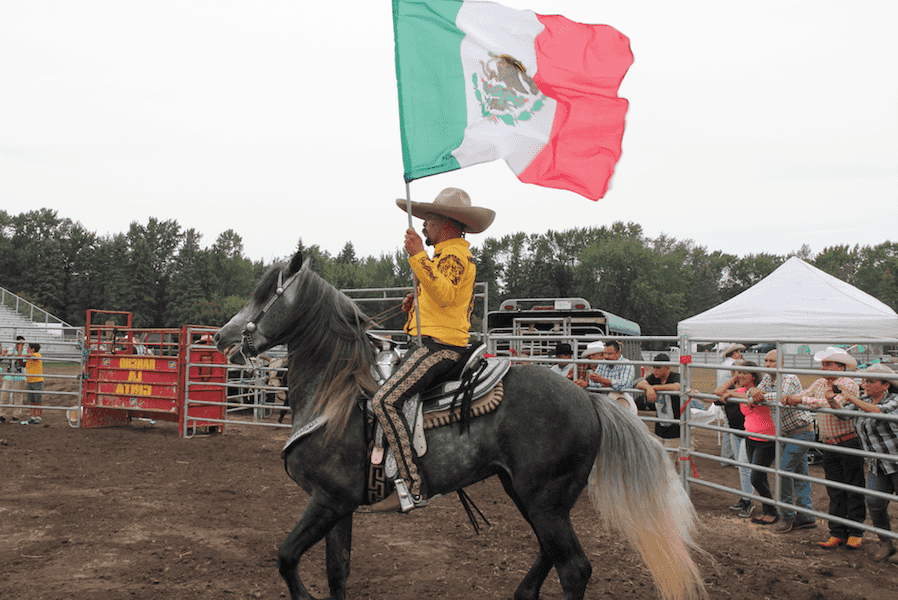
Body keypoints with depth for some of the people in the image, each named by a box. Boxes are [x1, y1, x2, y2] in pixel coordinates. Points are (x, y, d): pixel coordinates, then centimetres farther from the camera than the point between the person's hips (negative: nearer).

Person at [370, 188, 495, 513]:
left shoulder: (454, 254, -11)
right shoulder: (450, 254, 23)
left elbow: (445, 294, -29)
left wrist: (418, 256, -33)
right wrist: (418, 301, 19)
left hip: (440, 347, -11)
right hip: (429, 343, 11)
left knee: (385, 400, -24)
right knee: (381, 377, 21)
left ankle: (412, 488, -26)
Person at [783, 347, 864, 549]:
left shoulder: (849, 385, -13)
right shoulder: (820, 383, 10)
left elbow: (834, 404, -26)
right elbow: (805, 394, 13)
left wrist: (801, 399, -25)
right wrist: (790, 398, -12)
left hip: (850, 443, -6)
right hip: (829, 447, 6)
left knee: (854, 491, 2)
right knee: (835, 492, 9)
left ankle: (855, 533, 11)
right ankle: (837, 533, 14)